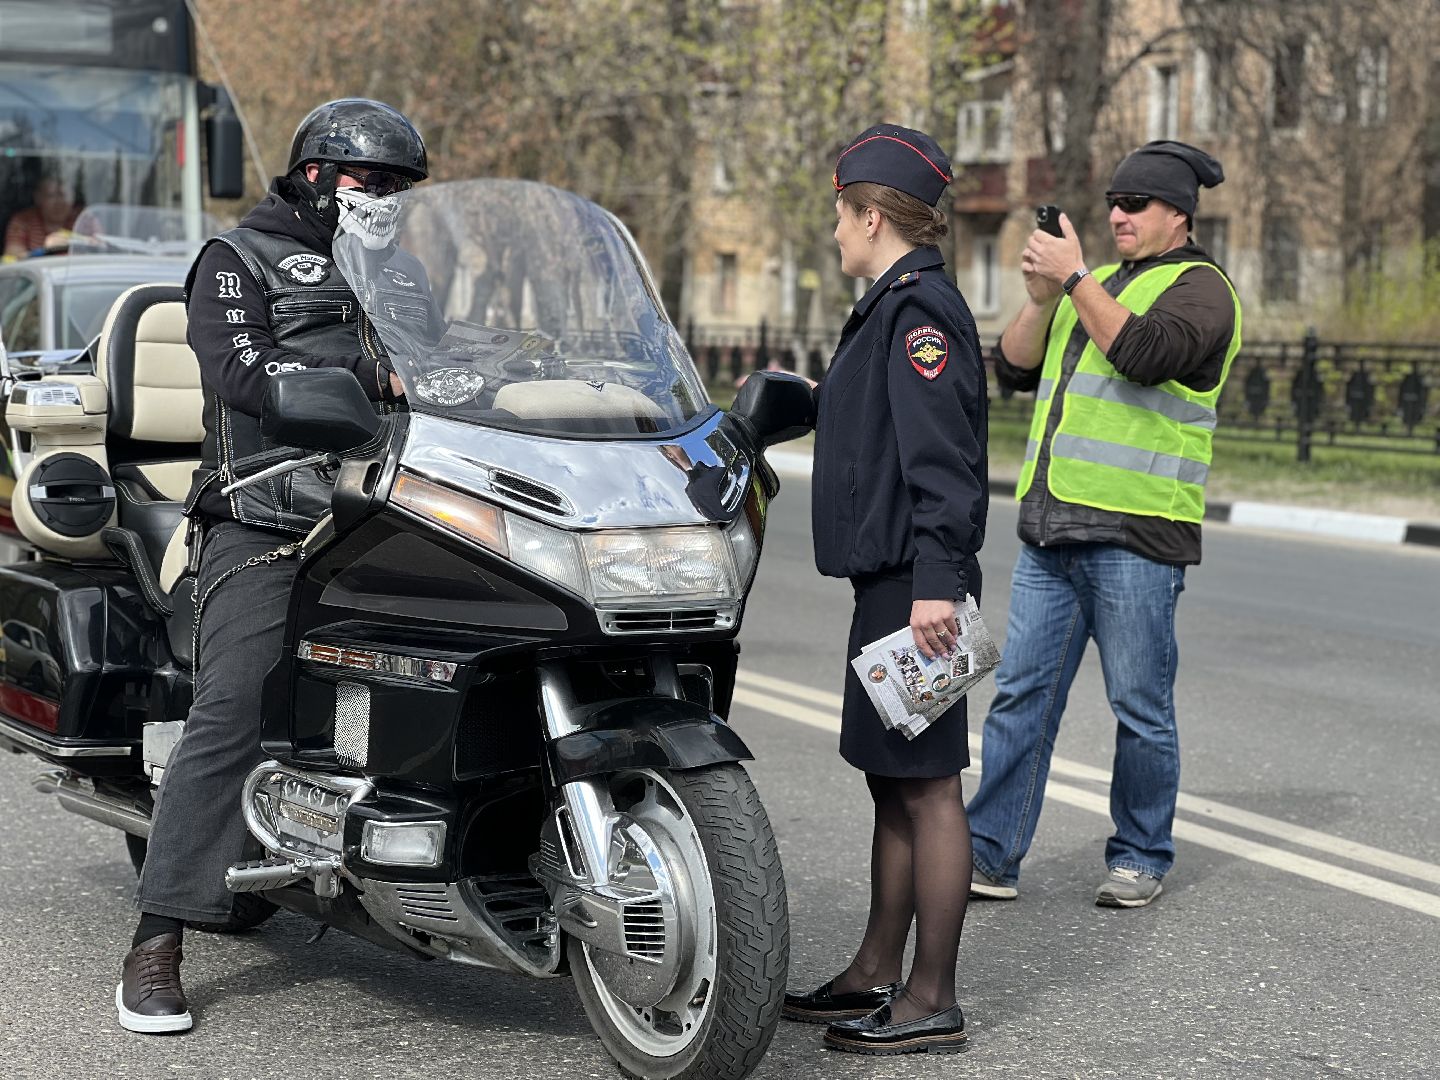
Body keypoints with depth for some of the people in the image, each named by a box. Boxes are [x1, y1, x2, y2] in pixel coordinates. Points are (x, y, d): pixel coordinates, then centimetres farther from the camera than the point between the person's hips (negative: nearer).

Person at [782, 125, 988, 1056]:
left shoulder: (921, 309, -13)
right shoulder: (894, 306, 18)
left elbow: (943, 458, -22)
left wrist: (935, 582, -27)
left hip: (914, 588, -11)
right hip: (887, 582, 11)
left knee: (926, 786, -6)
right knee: (893, 783, 15)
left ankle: (933, 1002, -1)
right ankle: (877, 976, 24)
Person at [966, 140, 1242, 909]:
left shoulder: (1197, 286, -1)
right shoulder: (1093, 288, 23)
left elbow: (1145, 352, -21)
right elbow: (1014, 369, 16)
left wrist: (1073, 278, -16)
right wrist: (1041, 296, 1)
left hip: (1135, 534, -7)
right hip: (1052, 530, 7)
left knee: (1141, 709, 1)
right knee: (1020, 695, 4)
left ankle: (1141, 857, 14)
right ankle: (990, 854, 6)